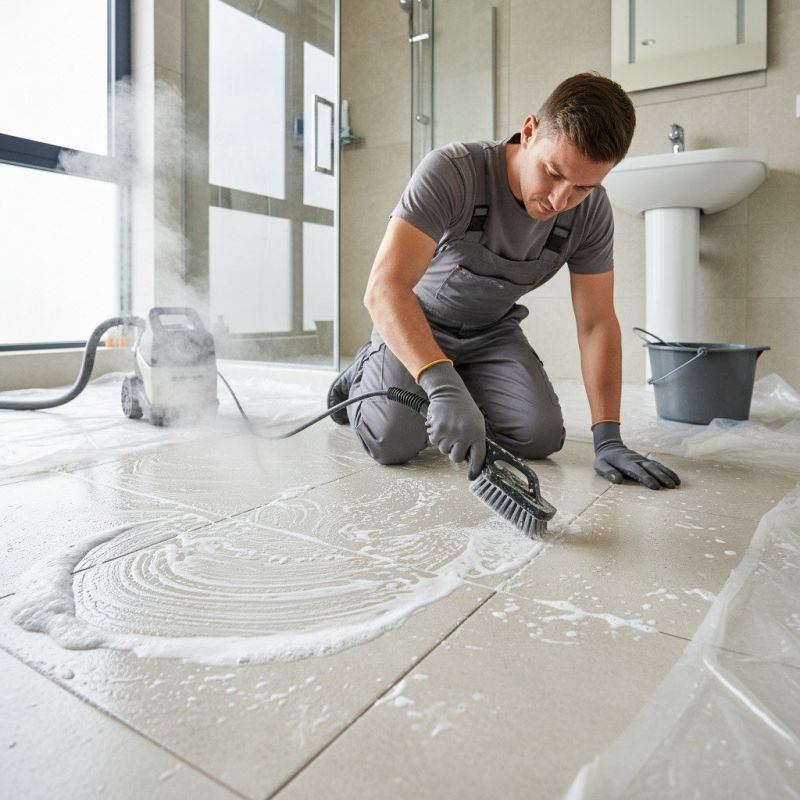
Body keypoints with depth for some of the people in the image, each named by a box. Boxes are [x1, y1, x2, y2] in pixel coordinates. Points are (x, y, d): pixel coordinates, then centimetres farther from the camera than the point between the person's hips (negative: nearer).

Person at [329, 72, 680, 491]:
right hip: (415, 321, -3)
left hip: (492, 330, 4)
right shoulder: (452, 171, -31)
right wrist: (441, 383, -55)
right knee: (394, 441, -24)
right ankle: (363, 377, 12)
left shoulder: (592, 211, -16)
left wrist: (608, 440, -20)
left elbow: (597, 324, -12)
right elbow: (384, 287, -41)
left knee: (542, 437, -15)